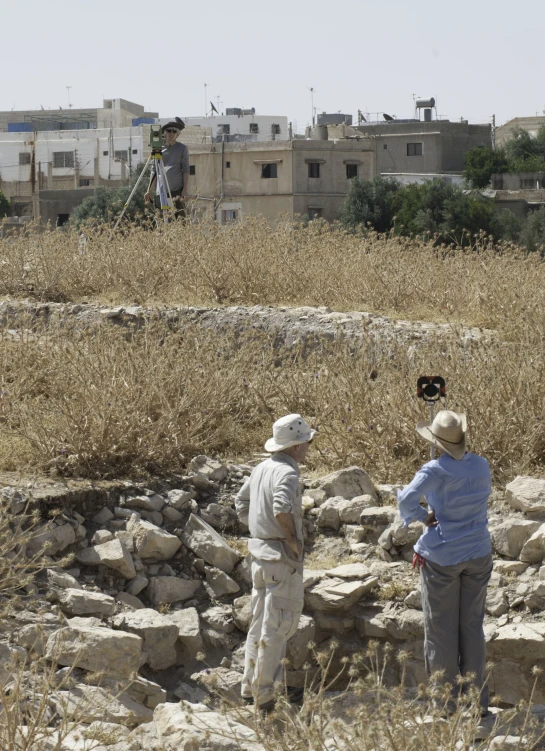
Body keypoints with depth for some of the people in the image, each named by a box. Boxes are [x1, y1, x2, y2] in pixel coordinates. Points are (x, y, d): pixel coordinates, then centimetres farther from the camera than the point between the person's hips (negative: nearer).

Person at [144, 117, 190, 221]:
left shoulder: (182, 148, 6)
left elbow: (186, 170, 3)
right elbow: (154, 171, 16)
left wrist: (185, 189, -8)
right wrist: (149, 191, 12)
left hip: (177, 190, -3)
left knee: (180, 218, -13)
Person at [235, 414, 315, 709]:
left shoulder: (262, 468, 10)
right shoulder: (287, 472, -18)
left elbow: (241, 502, 21)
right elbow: (282, 508, -34)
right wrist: (294, 540, -20)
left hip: (260, 552, 9)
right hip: (283, 557, -9)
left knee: (261, 621, 17)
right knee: (277, 625, -2)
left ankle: (251, 687, 25)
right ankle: (265, 694, 2)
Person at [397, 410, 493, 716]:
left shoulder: (435, 471, -18)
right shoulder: (481, 466, 0)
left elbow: (407, 499, -33)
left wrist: (421, 516, -11)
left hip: (442, 558, -5)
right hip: (478, 554, 5)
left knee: (441, 630, 7)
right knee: (472, 627, 14)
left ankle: (446, 703, 12)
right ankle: (478, 700, 15)